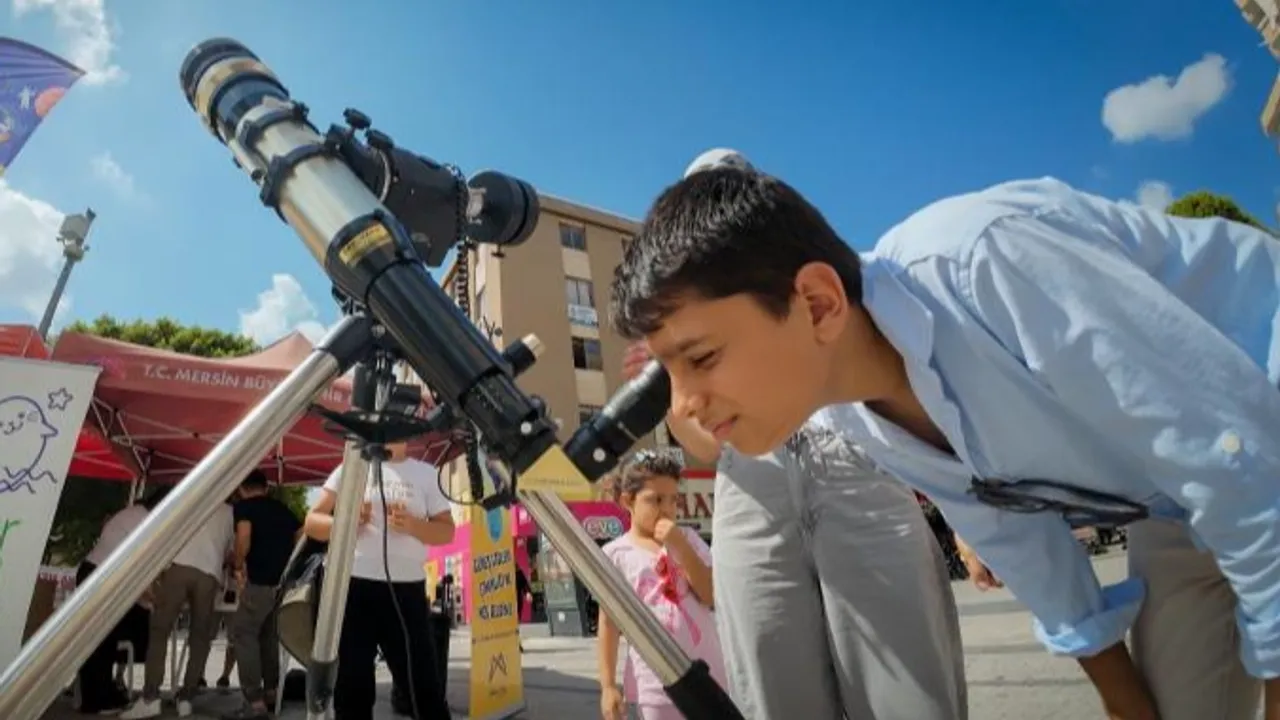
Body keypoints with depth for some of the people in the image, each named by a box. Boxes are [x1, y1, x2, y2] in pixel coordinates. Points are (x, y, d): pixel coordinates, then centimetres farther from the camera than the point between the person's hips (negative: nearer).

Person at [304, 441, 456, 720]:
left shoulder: (427, 474, 9)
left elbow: (447, 530, 7)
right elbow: (313, 521, 8)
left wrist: (412, 525, -13)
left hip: (406, 590, 0)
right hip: (352, 587, 1)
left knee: (424, 686, 1)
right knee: (352, 687, 9)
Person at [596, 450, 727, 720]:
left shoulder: (688, 539, 2)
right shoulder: (616, 554, -6)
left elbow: (713, 596, -8)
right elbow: (609, 624, -3)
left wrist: (679, 546, -16)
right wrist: (608, 685, -6)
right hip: (656, 682, -3)